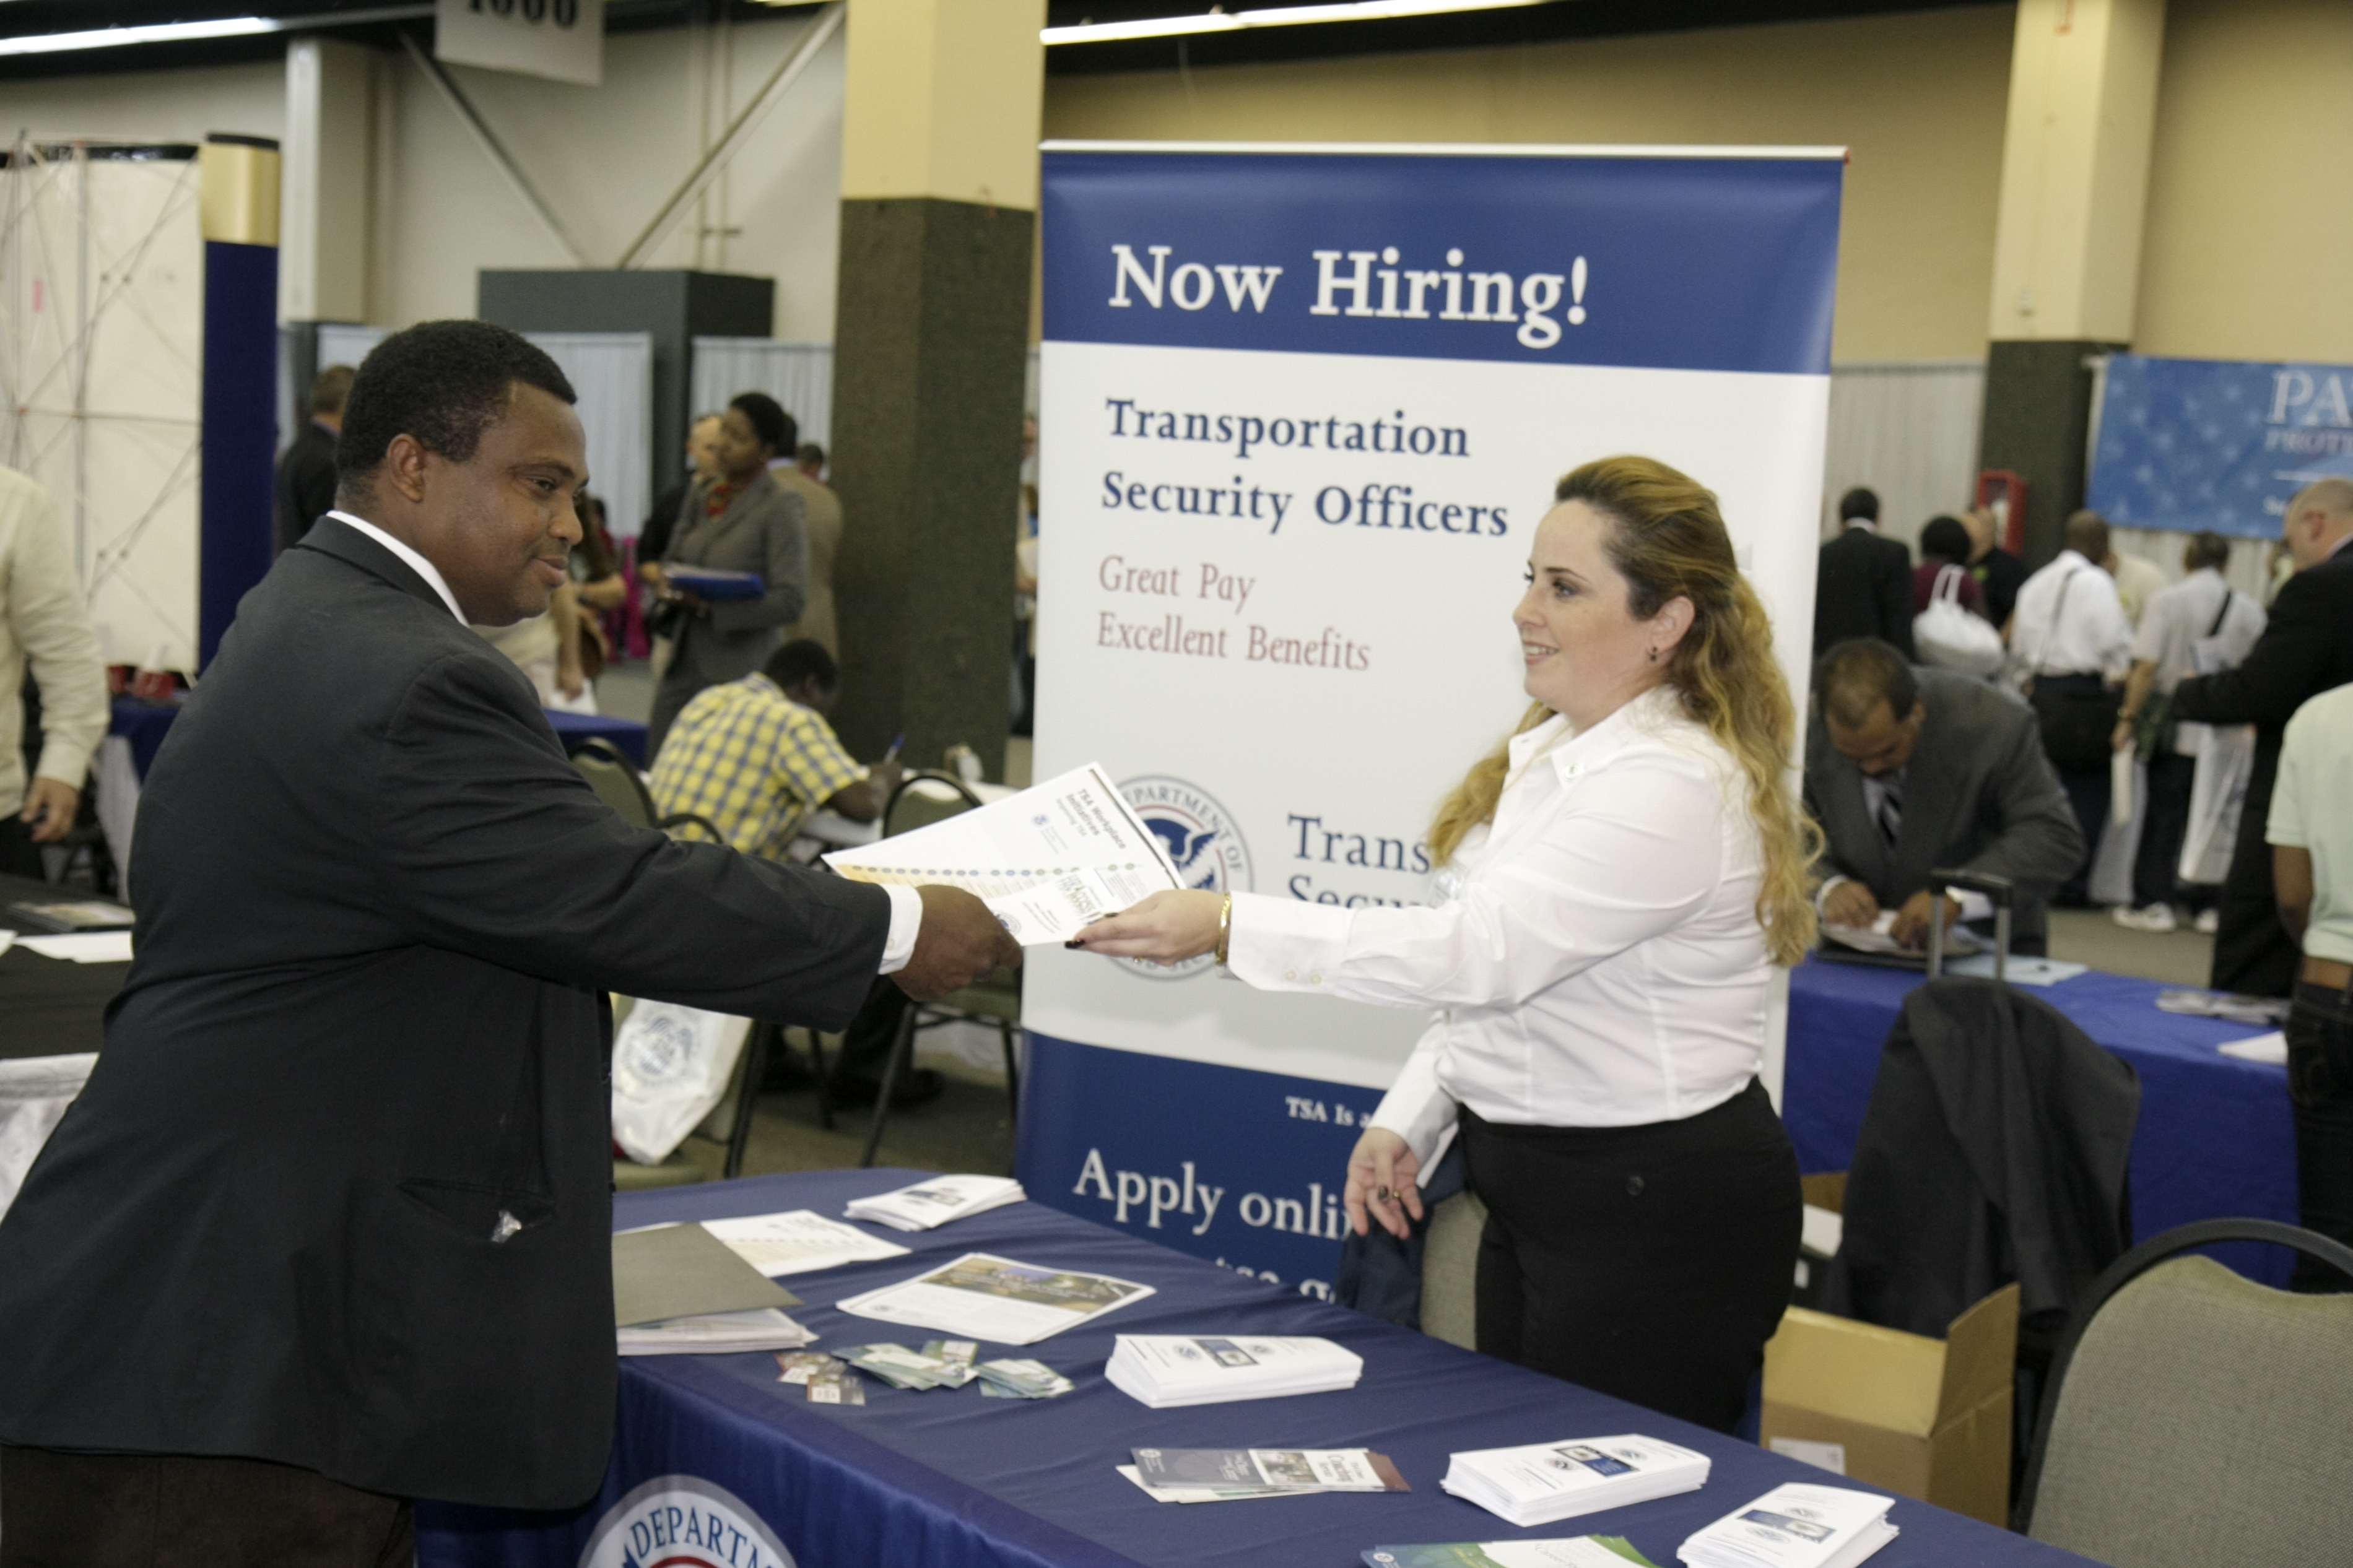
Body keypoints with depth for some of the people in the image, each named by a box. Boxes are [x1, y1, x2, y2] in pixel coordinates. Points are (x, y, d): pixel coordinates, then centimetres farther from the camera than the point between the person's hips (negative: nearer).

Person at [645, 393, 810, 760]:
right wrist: (666, 578, -3)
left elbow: (789, 601, -13)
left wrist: (710, 606, -19)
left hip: (739, 673, -6)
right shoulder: (700, 494, 12)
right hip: (684, 661, 7)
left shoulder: (780, 507, -8)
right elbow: (672, 557, 22)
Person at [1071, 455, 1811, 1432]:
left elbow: (1480, 950, -29)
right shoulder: (1552, 750, 10)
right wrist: (1408, 1121, 9)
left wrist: (1229, 928, -31)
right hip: (1531, 1186, 9)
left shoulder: (1674, 784, -22)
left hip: (1656, 1213, -9)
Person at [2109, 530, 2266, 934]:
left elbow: (2147, 666, -12)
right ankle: (2209, 903, 12)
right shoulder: (2249, 610, 3)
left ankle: (2152, 902, 4)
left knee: (2163, 814, 4)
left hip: (2174, 729, -3)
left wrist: (2129, 717, -5)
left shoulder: (2167, 601, -6)